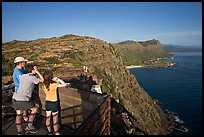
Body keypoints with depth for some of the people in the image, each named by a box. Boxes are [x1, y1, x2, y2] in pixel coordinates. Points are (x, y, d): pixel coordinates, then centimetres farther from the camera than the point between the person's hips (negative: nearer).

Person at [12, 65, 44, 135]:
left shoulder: (22, 76, 12)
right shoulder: (32, 78, -10)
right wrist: (37, 71, 0)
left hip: (15, 98, 8)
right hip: (22, 100, -8)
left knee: (19, 114, 22)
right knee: (34, 109, 14)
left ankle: (20, 132, 30)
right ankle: (29, 126, 22)